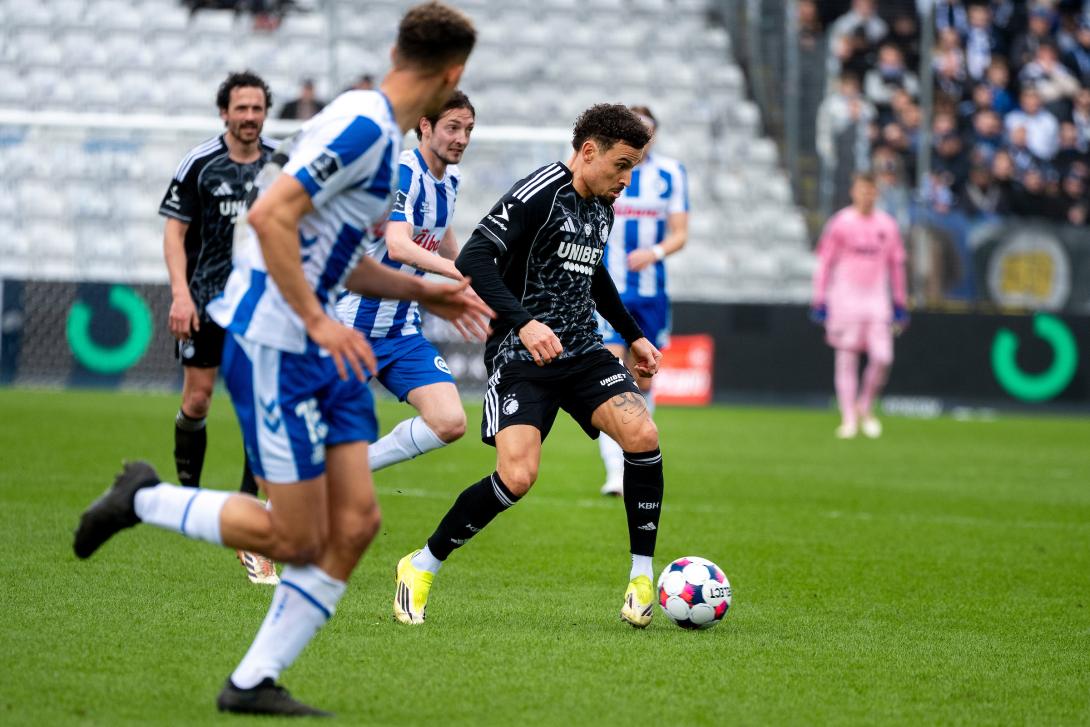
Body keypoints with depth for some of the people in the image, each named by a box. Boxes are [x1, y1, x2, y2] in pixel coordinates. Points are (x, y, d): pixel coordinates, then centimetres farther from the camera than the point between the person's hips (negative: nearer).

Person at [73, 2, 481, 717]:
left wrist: (421, 292, 20)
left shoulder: (380, 134, 15)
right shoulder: (363, 127, -16)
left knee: (355, 524, 1)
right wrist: (318, 319, -24)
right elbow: (271, 215, -24)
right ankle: (144, 500, 12)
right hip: (270, 343, -10)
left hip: (314, 352, 10)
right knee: (293, 538, -6)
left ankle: (254, 682, 6)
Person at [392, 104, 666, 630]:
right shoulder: (538, 194, -15)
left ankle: (642, 577, -5)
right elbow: (473, 260, -25)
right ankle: (422, 567, 0)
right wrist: (523, 323, -35)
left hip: (582, 351, 7)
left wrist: (632, 335, 32)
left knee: (643, 434, -18)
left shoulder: (602, 209, 12)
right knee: (518, 476, -22)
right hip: (521, 356, -7)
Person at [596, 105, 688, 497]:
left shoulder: (670, 173, 3)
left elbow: (679, 233, 1)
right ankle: (615, 471, -19)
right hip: (607, 289, -2)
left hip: (651, 292, 2)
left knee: (644, 383, 10)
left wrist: (655, 252, -19)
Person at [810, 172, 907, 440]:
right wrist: (819, 300, -8)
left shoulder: (887, 225, 8)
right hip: (845, 297, -3)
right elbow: (824, 263, -2)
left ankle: (866, 407, 16)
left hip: (877, 298, 3)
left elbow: (896, 265, 15)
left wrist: (900, 304, 12)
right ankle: (848, 417, 4)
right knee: (847, 358, -2)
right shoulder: (840, 223, -3)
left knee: (883, 358, -6)